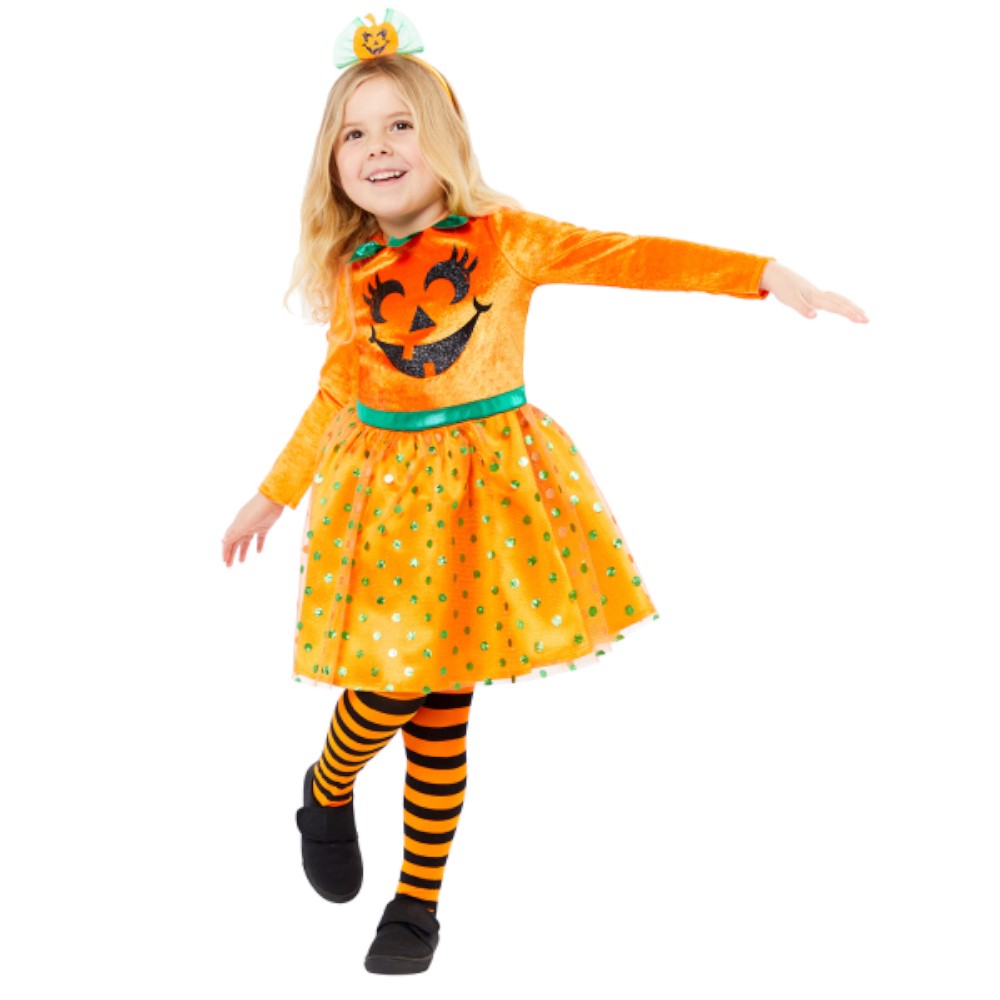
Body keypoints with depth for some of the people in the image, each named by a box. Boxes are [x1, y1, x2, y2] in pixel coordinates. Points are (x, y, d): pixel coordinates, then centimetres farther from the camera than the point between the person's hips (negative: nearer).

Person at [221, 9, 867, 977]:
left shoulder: (504, 237, -4)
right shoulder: (353, 276, 4)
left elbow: (626, 256, -10)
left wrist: (766, 273, -20)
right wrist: (273, 495, 20)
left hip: (488, 488, -1)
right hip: (388, 493, 1)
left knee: (440, 702, 3)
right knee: (394, 684, -7)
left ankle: (420, 900, 18)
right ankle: (326, 795, 28)